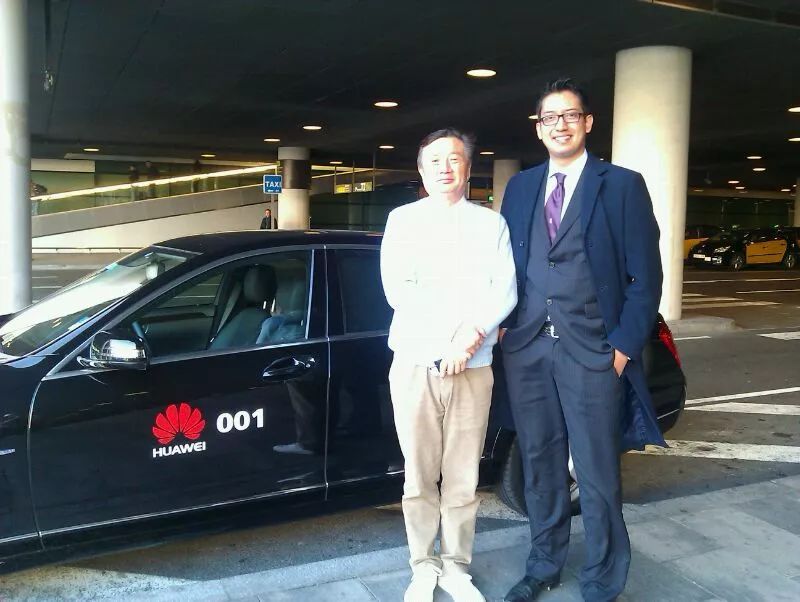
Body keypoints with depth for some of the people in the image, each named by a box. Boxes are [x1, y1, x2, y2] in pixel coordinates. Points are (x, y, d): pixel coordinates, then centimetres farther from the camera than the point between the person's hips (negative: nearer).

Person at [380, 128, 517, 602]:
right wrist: (460, 327, -11)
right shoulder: (403, 220, 7)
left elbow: (506, 292, 1)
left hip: (474, 368, 1)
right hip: (415, 364, 0)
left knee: (463, 478, 6)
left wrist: (472, 334, -16)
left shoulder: (492, 223, 10)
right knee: (420, 477, 6)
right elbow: (397, 290, -5)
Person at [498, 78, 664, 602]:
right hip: (526, 348, 4)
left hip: (592, 349, -4)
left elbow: (645, 275, -3)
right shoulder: (520, 187, 12)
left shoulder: (622, 185, 0)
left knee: (597, 474, 4)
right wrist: (504, 323, 2)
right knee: (540, 464, 15)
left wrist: (625, 345, -9)